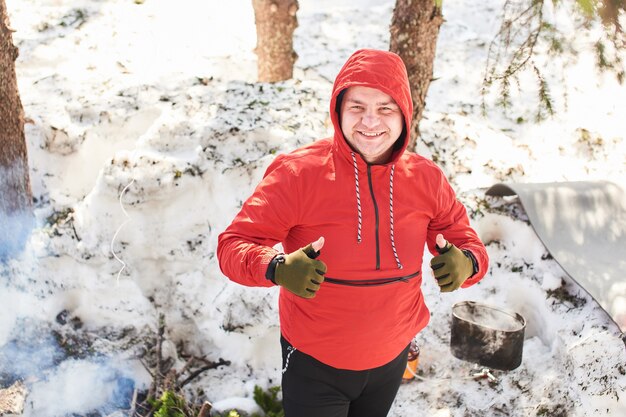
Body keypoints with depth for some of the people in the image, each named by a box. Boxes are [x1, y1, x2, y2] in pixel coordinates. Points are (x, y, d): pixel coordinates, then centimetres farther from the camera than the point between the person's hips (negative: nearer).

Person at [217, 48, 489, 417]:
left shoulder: (426, 179, -9)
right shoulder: (298, 173, -20)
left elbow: (465, 240, 1)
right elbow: (233, 244, -17)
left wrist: (466, 263, -24)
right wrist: (279, 269, -39)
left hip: (392, 359, 4)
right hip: (314, 363, -4)